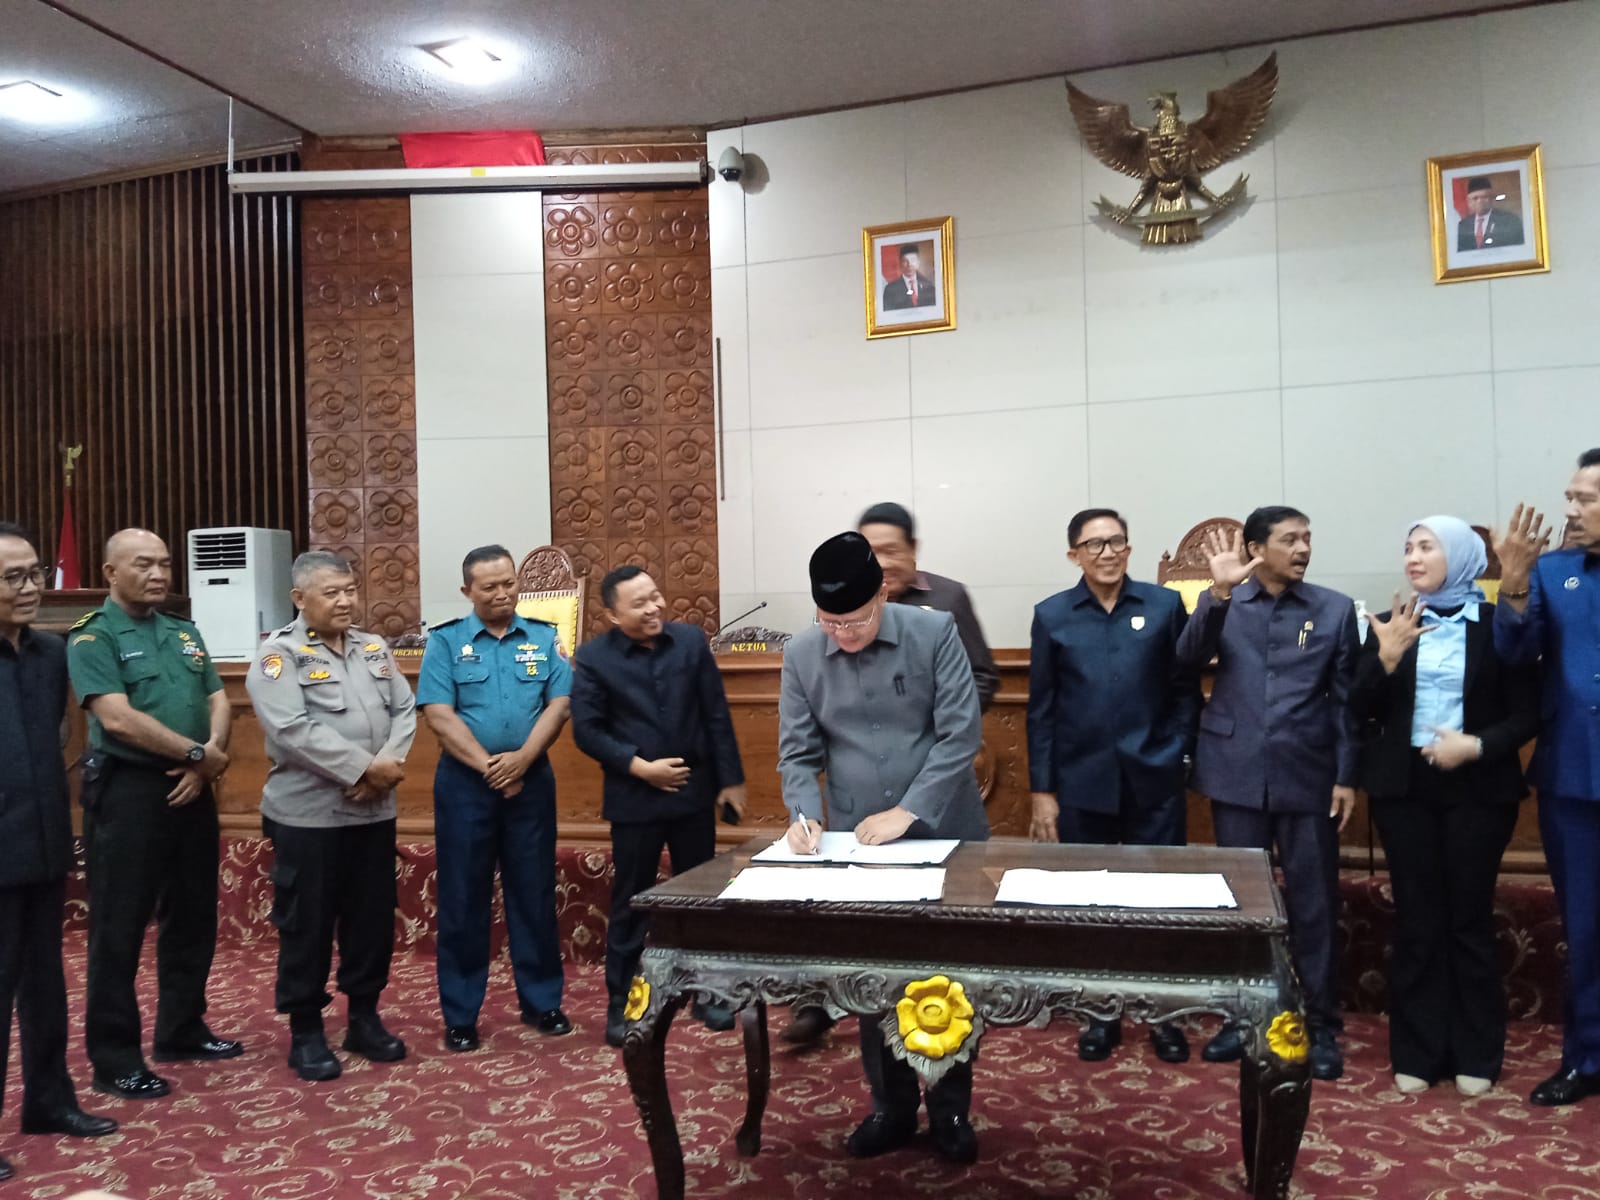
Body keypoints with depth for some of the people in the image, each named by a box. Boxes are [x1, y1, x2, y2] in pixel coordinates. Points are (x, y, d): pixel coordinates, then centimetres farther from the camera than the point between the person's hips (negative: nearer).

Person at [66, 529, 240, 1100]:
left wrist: (207, 759, -10)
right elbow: (118, 719, -19)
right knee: (119, 927, 2)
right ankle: (115, 1059, 12)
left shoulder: (185, 633, 13)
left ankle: (182, 1031, 29)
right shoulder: (92, 638, -8)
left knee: (193, 917, 14)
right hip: (128, 791, -7)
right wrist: (199, 752, -14)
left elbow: (218, 700, 9)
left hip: (190, 789, 7)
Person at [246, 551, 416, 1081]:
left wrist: (388, 765, -13)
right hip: (308, 815, -5)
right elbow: (293, 731, -20)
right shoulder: (278, 654, -8)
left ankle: (364, 1018, 27)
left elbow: (405, 711, 6)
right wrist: (365, 767, -20)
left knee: (372, 919, 12)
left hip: (373, 812, 5)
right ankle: (305, 1032, 18)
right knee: (307, 926, 5)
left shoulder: (374, 648, 11)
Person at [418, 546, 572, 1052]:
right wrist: (488, 766, -15)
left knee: (534, 894, 9)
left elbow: (559, 704, -3)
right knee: (463, 899, 5)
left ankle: (541, 1001, 22)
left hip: (531, 780, 2)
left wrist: (522, 758, -16)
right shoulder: (445, 641, -1)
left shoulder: (544, 639, 5)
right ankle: (460, 1014, 16)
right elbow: (438, 714, -9)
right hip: (464, 783, -1)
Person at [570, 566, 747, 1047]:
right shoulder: (593, 658, -7)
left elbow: (717, 715, 2)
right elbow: (586, 730, -7)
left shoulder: (691, 640, -1)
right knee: (629, 902, 7)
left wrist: (730, 779, 1)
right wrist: (639, 766, -15)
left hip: (694, 790, 2)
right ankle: (620, 1004, 20)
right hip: (634, 798, -2)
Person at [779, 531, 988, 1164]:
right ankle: (892, 1108, 30)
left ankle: (951, 1109, 28)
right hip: (858, 845, 2)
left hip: (943, 835, -2)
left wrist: (909, 811, -19)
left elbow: (961, 733, -13)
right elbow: (798, 752, 1)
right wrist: (804, 814, -17)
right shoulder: (801, 655, -3)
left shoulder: (935, 632, -11)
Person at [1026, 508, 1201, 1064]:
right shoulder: (1051, 615, 2)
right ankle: (1100, 1013, 26)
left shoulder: (1165, 605, 1)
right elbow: (1041, 709, 2)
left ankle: (1163, 1014, 25)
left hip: (1155, 782, 0)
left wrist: (1179, 756, -4)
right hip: (1082, 784, 1)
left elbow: (1186, 689, 4)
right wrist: (1042, 790, -1)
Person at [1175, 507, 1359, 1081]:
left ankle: (1322, 1027, 17)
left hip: (1308, 779, 0)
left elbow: (1347, 698, 3)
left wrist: (1347, 776, -2)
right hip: (1238, 776, 1)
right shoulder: (1221, 604, 4)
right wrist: (1219, 591, -26)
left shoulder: (1335, 609, 3)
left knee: (1314, 905, 5)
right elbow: (1189, 658, -14)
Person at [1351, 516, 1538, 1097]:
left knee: (1470, 919, 6)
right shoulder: (1391, 623, 4)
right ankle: (1417, 1053, 16)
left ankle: (1476, 1056, 19)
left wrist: (1477, 745, -18)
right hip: (1405, 787, 2)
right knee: (1416, 920, 6)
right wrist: (1387, 657, -16)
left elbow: (1527, 715, -1)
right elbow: (1361, 709, -1)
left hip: (1477, 788, -2)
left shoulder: (1496, 624, -2)